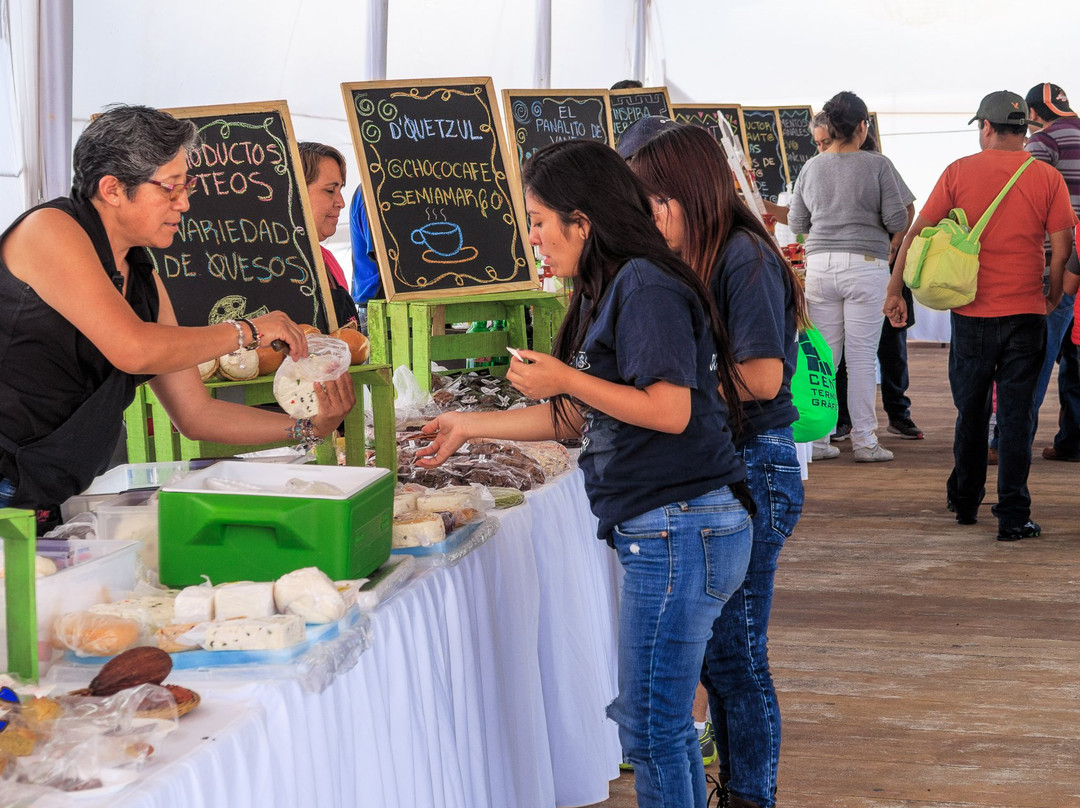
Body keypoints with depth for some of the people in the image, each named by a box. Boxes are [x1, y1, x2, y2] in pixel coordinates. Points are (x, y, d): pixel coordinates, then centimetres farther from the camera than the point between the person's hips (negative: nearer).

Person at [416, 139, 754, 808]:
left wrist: (567, 379, -12)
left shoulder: (647, 287, -13)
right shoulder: (606, 293, 18)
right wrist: (471, 425, 24)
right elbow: (581, 419, 23)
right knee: (654, 717, 14)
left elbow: (669, 411, -20)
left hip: (680, 528, -10)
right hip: (658, 532, 10)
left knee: (653, 726, -5)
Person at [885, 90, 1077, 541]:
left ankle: (964, 503, 27)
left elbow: (918, 232, 0)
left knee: (971, 411, 16)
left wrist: (895, 291, 7)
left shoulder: (960, 172, -1)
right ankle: (1013, 517, -1)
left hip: (972, 313, 1)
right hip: (1025, 314, -1)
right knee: (1016, 414, 1)